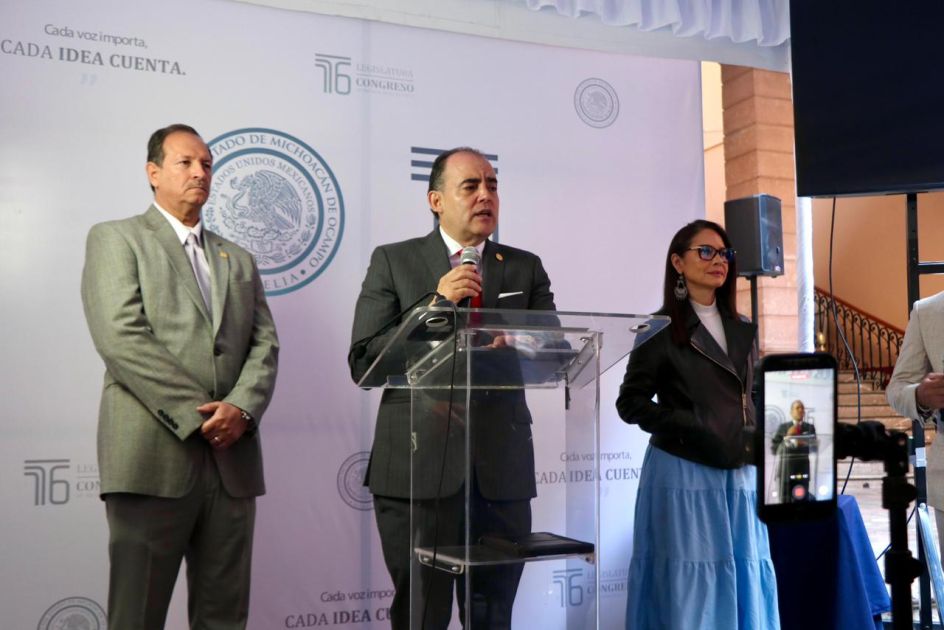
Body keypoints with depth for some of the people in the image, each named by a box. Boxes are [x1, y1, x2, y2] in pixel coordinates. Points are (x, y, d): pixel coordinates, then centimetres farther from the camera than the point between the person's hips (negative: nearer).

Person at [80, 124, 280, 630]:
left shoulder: (239, 260, 22)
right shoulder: (116, 238, 6)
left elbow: (264, 345, 11)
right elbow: (121, 337, -9)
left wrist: (242, 407, -8)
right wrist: (197, 414, -13)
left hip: (233, 457, 5)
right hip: (154, 456, -5)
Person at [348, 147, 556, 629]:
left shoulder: (525, 268, 12)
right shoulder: (393, 262, 4)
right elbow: (363, 362, -5)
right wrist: (434, 306, -14)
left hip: (501, 468, 3)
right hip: (418, 467, -2)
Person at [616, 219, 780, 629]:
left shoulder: (742, 330, 14)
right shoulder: (661, 328, -3)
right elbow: (631, 402, -6)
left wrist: (757, 441, 2)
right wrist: (694, 432, -15)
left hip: (740, 475, 5)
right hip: (683, 474, -5)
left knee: (744, 582, 8)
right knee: (687, 587, -2)